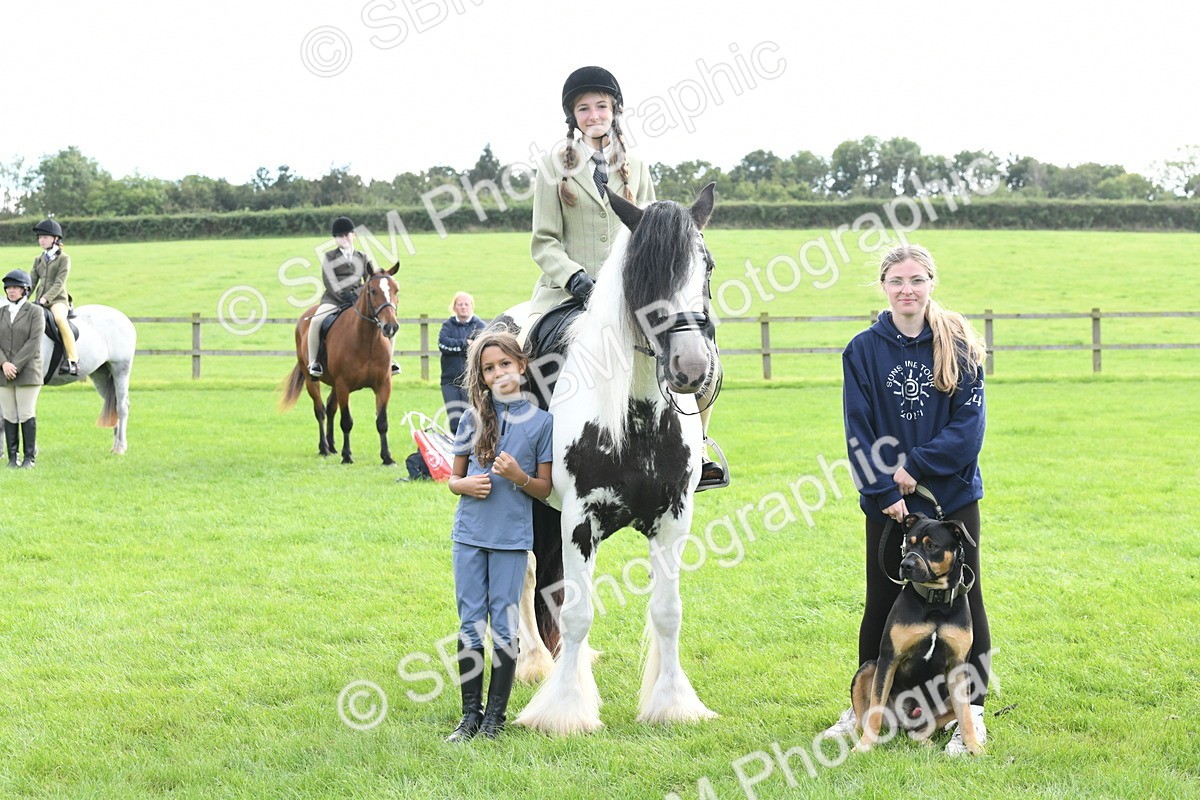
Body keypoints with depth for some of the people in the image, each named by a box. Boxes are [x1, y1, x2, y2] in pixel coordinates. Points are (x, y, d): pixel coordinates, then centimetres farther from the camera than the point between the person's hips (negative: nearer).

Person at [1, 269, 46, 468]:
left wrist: (16, 366, -18)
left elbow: (34, 342, -12)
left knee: (26, 414, -4)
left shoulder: (35, 312, -2)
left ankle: (29, 457, 2)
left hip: (27, 372, -4)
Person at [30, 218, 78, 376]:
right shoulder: (38, 260, 19)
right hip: (41, 301, 7)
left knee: (59, 319, -36)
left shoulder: (64, 259, 1)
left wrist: (45, 299, -22)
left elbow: (59, 283, -10)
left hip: (58, 299, -7)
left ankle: (73, 360, -37)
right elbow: (32, 282, 14)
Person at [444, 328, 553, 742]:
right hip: (470, 534, 2)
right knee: (470, 624, 5)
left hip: (512, 538, -2)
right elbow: (453, 478, 12)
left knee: (504, 627, 1)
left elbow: (545, 489, 4)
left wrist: (519, 478, -16)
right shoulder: (473, 418, 6)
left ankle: (495, 715, 10)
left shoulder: (540, 421, 0)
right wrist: (466, 485, -10)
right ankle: (470, 714, 13)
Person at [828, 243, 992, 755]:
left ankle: (971, 712, 12)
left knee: (963, 599, 3)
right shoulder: (863, 351, -1)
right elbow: (859, 433, -4)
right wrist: (884, 493, -14)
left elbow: (969, 424, -8)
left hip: (952, 496, -1)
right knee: (882, 603, 10)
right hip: (888, 504, 1)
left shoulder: (959, 346, -2)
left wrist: (915, 466, -16)